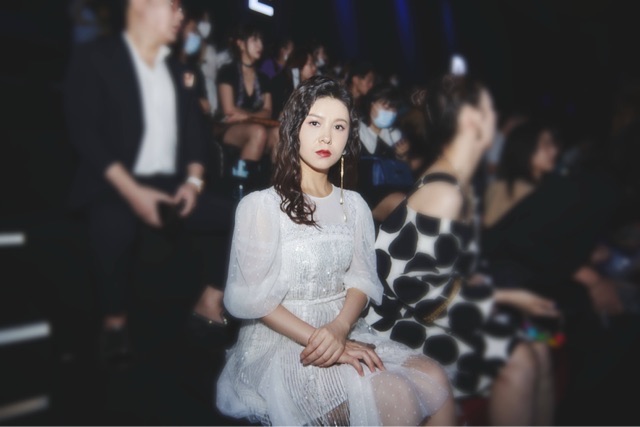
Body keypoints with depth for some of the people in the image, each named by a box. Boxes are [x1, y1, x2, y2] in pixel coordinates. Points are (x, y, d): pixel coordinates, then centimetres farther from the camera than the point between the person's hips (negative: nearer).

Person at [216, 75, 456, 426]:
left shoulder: (354, 205, 10)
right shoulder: (260, 206, -7)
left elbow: (362, 278, 1)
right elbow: (251, 297, -11)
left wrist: (340, 327, -19)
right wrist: (316, 340, -19)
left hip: (344, 332, 5)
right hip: (280, 342, -5)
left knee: (433, 379, -17)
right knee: (394, 397, -25)